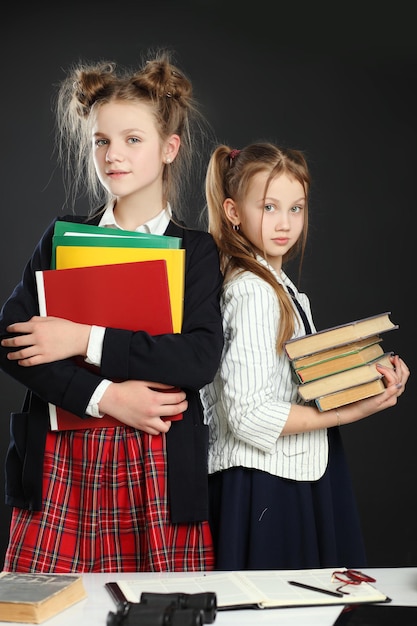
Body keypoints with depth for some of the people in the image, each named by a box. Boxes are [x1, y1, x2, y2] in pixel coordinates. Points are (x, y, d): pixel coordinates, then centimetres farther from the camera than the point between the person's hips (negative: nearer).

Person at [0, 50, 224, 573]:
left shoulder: (196, 250, 6)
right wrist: (107, 397, -13)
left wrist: (86, 340, -14)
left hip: (157, 470, -1)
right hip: (61, 464, 1)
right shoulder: (62, 236, 10)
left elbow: (201, 358, -9)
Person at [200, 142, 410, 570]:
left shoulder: (281, 289, 12)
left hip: (296, 477, 10)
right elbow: (249, 415, -22)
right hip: (265, 487, -9)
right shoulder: (254, 293, -17)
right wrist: (348, 412, -20)